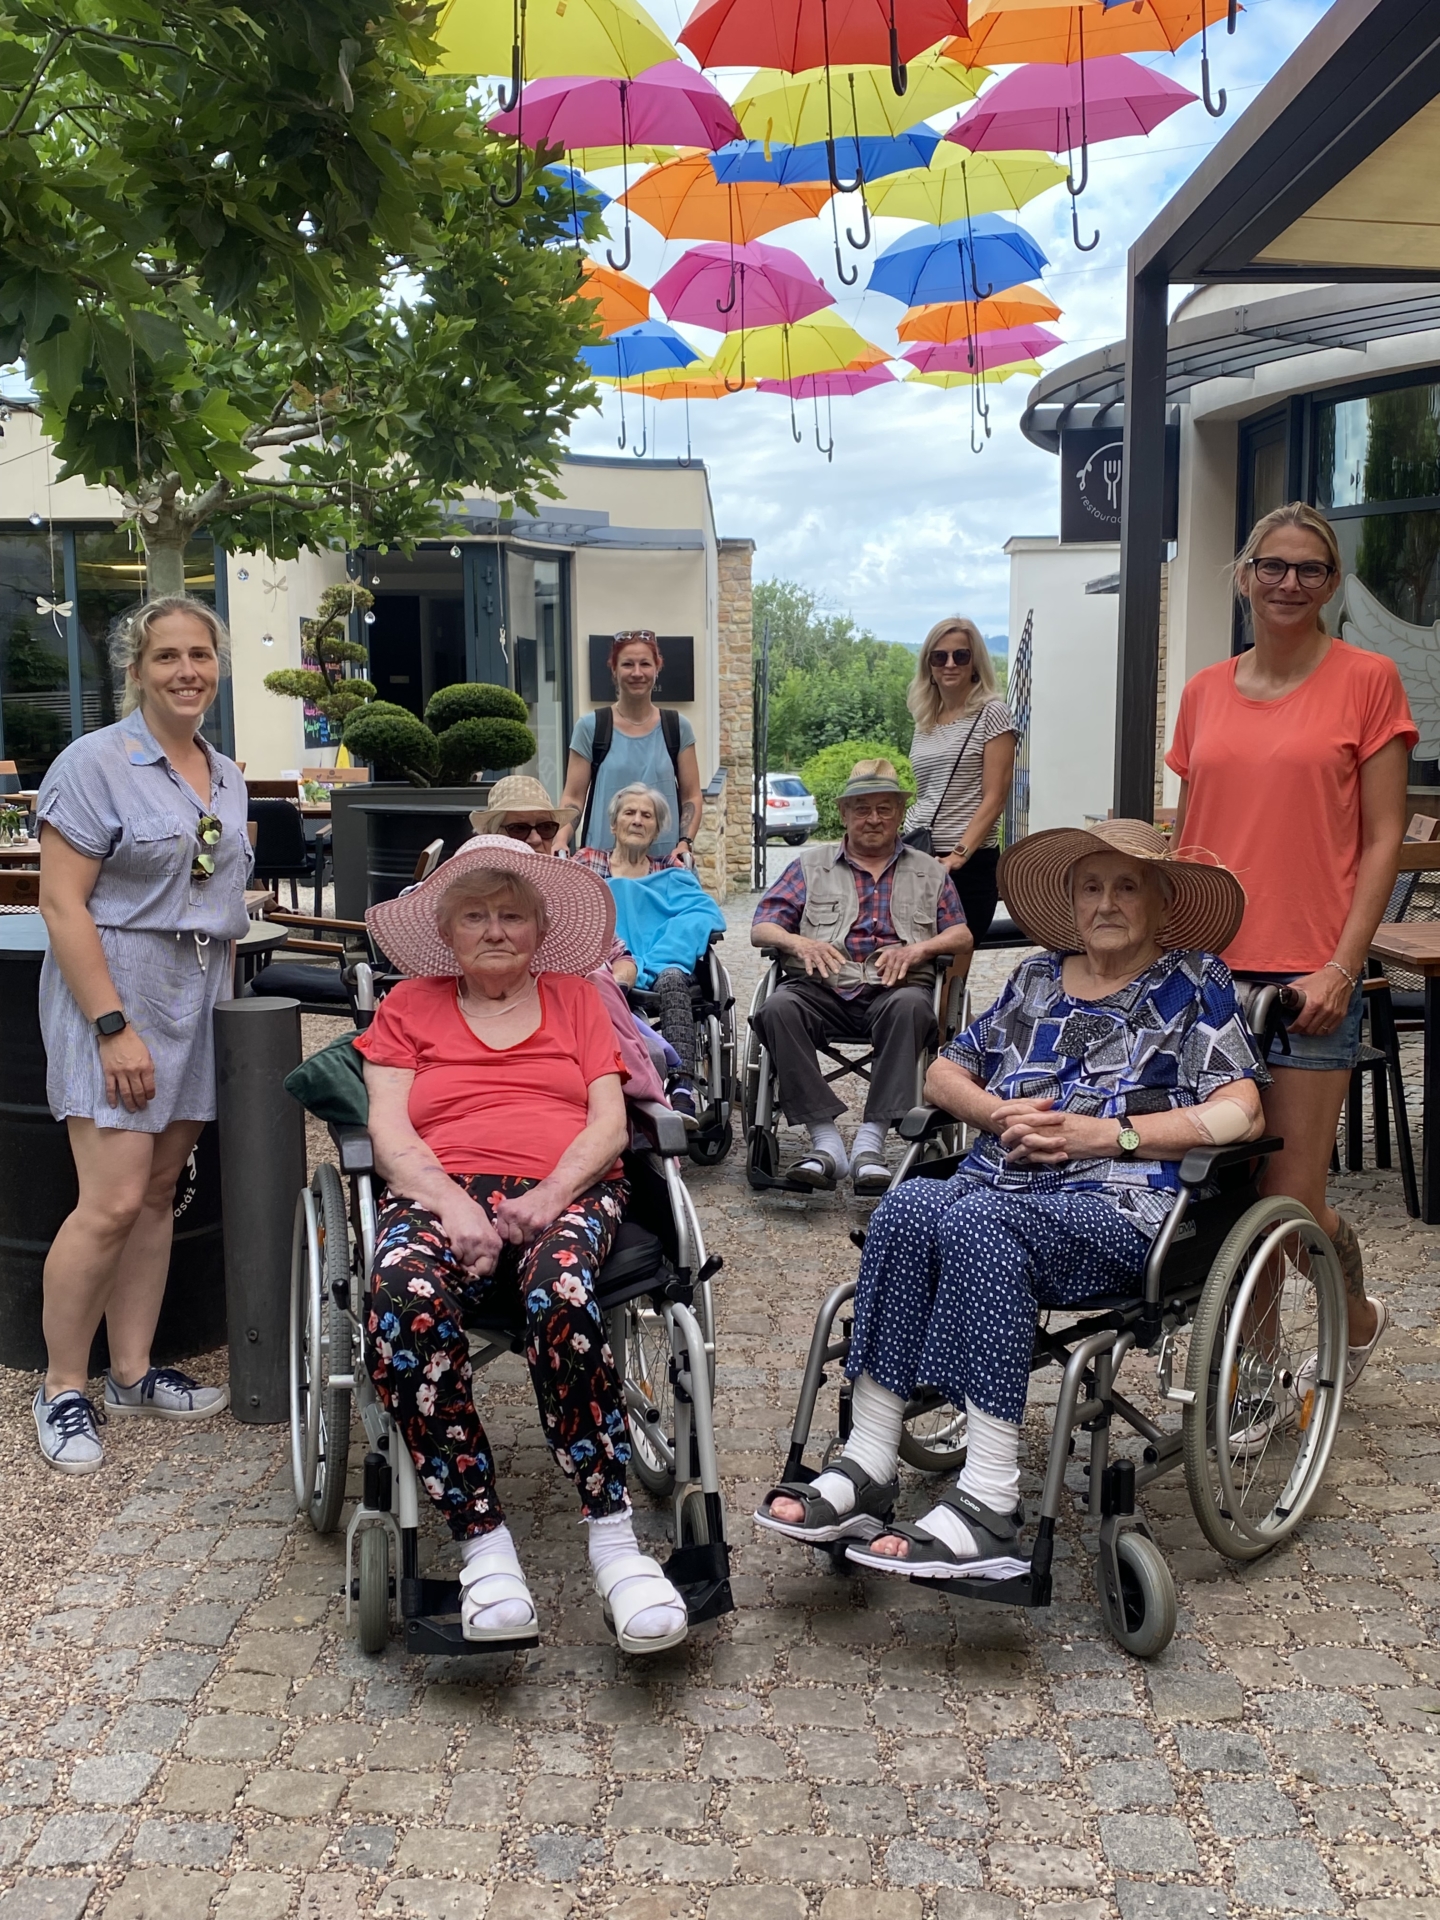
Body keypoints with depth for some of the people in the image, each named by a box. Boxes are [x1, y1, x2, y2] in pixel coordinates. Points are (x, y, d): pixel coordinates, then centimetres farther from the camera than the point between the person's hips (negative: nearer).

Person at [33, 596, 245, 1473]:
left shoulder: (227, 776, 13)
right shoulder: (95, 763, -9)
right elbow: (62, 905, -14)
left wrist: (228, 997, 12)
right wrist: (114, 1027, -19)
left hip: (198, 996, 7)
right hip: (112, 985, -7)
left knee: (160, 1193, 10)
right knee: (114, 1200, -11)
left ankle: (133, 1372, 21)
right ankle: (63, 1389, 5)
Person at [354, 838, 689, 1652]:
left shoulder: (576, 998, 23)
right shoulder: (409, 1006, 22)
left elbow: (610, 1124, 11)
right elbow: (389, 1133, 8)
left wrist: (549, 1196, -10)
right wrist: (454, 1205, -12)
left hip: (568, 1191, 0)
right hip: (442, 1194, 0)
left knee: (561, 1296, -38)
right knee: (405, 1302, -37)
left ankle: (614, 1538, -31)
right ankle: (484, 1542, -29)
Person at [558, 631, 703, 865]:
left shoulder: (677, 727, 8)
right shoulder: (590, 727, 4)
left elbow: (692, 796, 8)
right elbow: (573, 797, 3)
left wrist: (686, 842, -8)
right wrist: (561, 841, -14)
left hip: (665, 860, 1)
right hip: (602, 858, -1)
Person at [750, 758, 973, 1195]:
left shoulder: (929, 873, 24)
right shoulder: (811, 865, 23)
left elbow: (962, 936, 12)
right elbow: (761, 927, 13)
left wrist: (917, 949, -9)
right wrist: (800, 943, -9)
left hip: (893, 988, 0)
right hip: (822, 988, 1)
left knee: (910, 1006, -37)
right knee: (779, 1008, -33)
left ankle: (870, 1142, -40)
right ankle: (825, 1142, -35)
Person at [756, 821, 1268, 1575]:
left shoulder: (1194, 982, 11)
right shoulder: (1037, 977, 24)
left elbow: (1240, 1114, -2)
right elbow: (944, 1073, 25)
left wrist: (1106, 1133, -10)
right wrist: (1001, 1113, 2)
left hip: (1117, 1207, -4)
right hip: (998, 1179, 5)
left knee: (975, 1222, -35)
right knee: (907, 1206, -29)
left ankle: (987, 1508, -39)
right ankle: (865, 1469, -31)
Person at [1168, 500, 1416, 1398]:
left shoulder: (1367, 679, 0)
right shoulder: (1205, 692, 12)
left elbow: (1383, 839, -3)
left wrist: (1341, 967, -10)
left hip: (1308, 976, -4)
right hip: (1207, 970, 4)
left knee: (1290, 1202, -2)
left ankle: (1359, 1314, 30)